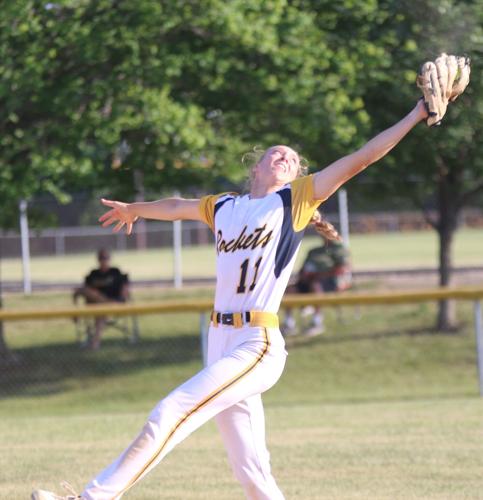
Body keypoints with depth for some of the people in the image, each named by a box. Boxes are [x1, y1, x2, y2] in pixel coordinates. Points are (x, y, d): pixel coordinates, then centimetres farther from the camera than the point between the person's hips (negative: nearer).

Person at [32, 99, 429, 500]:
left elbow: (357, 161, -2)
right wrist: (135, 209, 57)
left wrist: (416, 115, -7)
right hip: (221, 343, 5)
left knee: (170, 415, -16)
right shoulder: (224, 207, 18)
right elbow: (177, 207, 38)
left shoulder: (295, 199, 3)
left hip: (258, 348, -5)